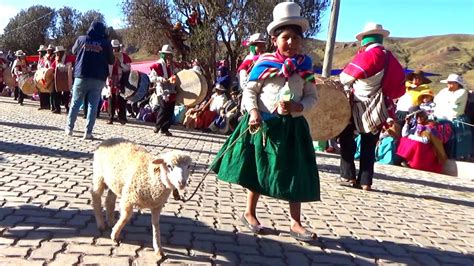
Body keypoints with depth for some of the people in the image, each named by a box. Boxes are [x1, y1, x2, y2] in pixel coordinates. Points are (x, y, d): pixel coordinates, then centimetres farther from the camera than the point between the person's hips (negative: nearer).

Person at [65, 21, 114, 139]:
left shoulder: (81, 39, 4)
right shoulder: (106, 43, 0)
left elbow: (74, 51, 22)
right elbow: (111, 61, 8)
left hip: (81, 76, 1)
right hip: (98, 78, -1)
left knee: (75, 103, 13)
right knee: (93, 106, 1)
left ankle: (69, 128, 20)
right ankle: (88, 132, -1)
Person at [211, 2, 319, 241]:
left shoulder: (305, 67, 2)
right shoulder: (264, 64, -6)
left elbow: (312, 97, 3)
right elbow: (249, 92, -3)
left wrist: (296, 107, -16)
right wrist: (253, 112, -20)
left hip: (292, 126, 3)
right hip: (263, 124, -2)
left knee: (296, 174, 4)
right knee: (258, 169, 10)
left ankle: (295, 223, 16)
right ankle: (249, 213, 28)